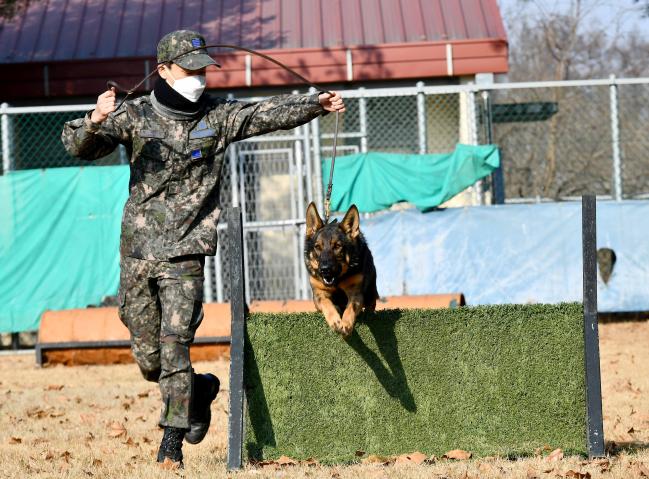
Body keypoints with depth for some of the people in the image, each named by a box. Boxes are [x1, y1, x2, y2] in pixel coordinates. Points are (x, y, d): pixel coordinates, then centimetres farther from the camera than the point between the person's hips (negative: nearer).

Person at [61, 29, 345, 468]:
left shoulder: (220, 116, 2)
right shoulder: (135, 116, 0)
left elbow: (271, 114, -8)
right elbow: (79, 146, -8)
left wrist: (316, 104, -25)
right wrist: (95, 122, -30)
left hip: (185, 254, -1)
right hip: (137, 252, 1)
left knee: (174, 347, -12)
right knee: (148, 358, 8)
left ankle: (173, 444, -5)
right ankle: (200, 389, 36)